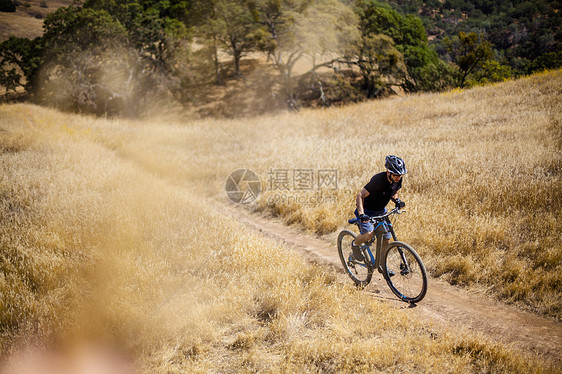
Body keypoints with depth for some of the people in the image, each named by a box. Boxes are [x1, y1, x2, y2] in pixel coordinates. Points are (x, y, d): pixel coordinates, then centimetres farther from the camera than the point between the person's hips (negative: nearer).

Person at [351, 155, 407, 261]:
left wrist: (397, 201, -12)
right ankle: (355, 244, 4)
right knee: (369, 234, -28)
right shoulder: (378, 180, -32)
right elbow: (360, 196, -31)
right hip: (367, 211, -6)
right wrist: (361, 214, -43)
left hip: (381, 211, 6)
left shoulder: (398, 180, -11)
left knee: (386, 239, 1)